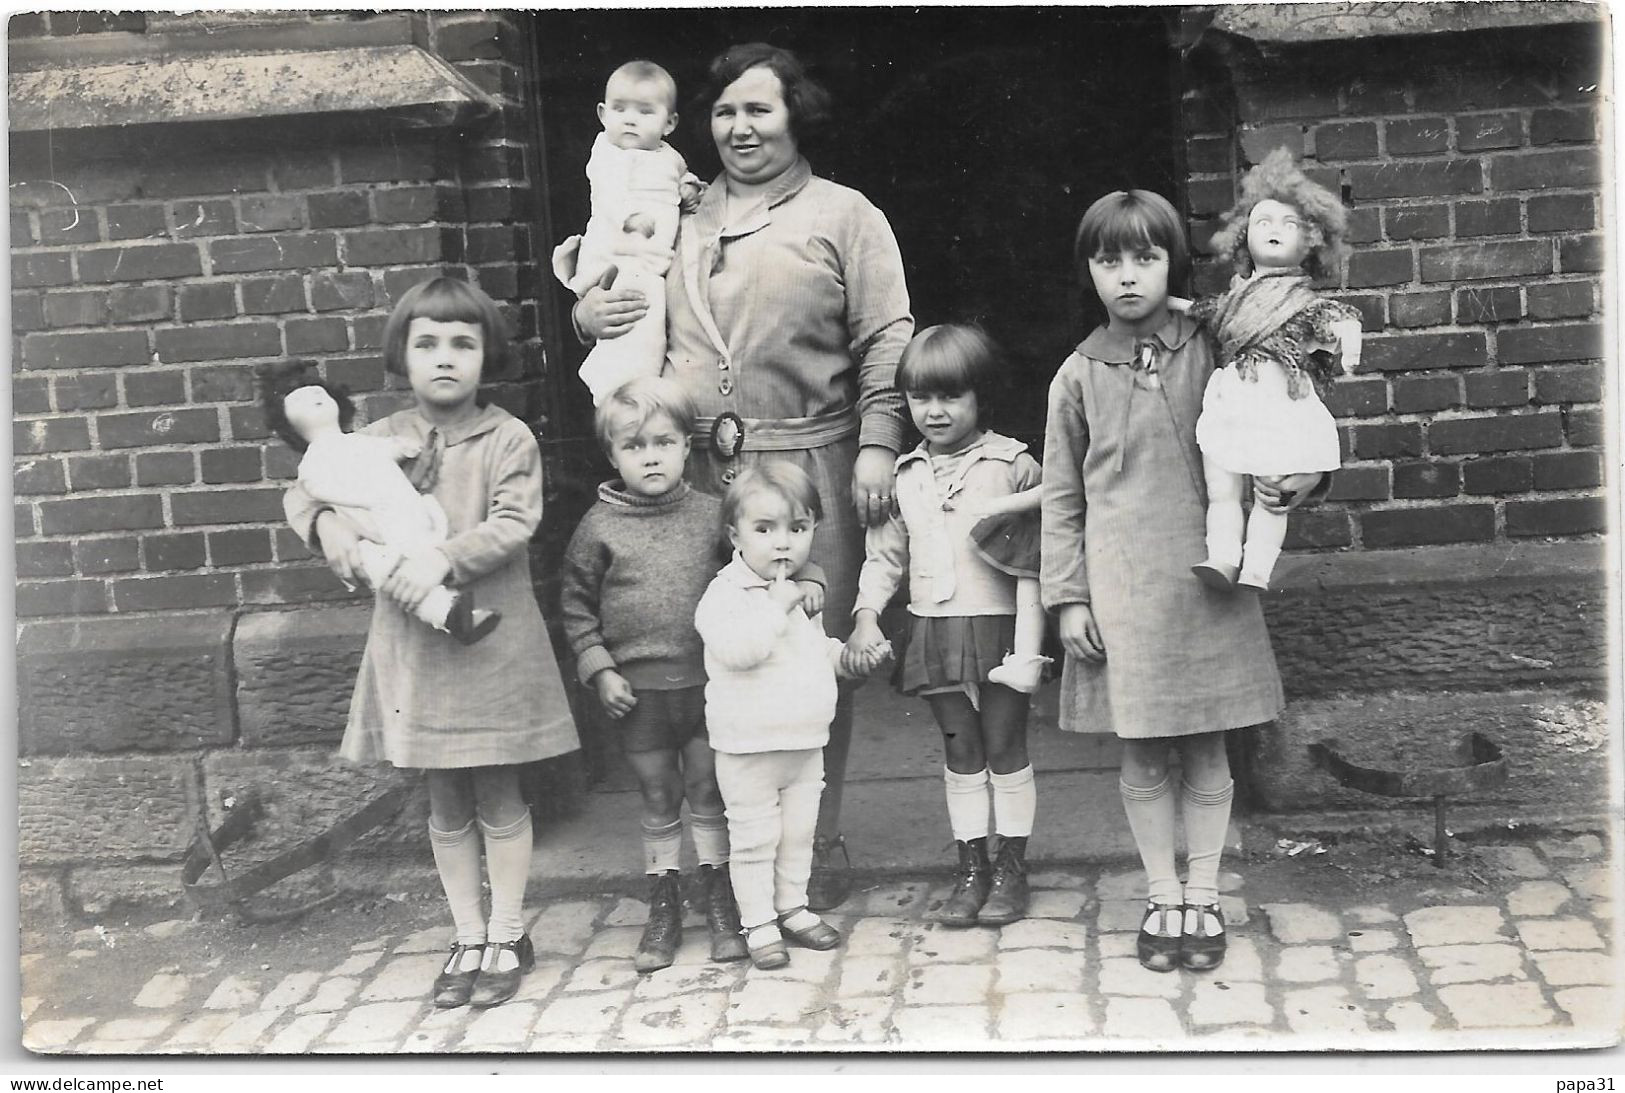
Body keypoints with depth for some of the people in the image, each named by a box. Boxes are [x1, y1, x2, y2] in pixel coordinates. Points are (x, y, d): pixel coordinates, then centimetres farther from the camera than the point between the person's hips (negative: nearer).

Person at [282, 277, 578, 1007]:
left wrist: (445, 557, -29)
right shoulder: (375, 442, 4)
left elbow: (513, 523, -17)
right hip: (412, 647, 4)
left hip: (492, 645, -3)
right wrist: (325, 524, -12)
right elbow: (302, 493, 10)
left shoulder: (508, 439, -6)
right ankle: (469, 939, 26)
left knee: (497, 799, 9)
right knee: (446, 805, 13)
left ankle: (506, 938, 24)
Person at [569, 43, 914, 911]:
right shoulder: (684, 223, 19)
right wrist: (589, 312, 7)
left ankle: (816, 849, 11)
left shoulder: (844, 216, 6)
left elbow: (886, 341, -1)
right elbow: (633, 322, 30)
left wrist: (877, 445, -12)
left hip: (807, 468, -4)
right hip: (700, 471, 4)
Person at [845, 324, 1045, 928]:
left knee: (1005, 745, 4)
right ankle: (970, 867, 17)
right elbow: (884, 553, 13)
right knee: (960, 750, 10)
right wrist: (867, 615, 1)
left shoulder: (1013, 465, -5)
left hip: (998, 625, -3)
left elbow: (1033, 560, -7)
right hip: (933, 629, 4)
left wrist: (1028, 645, -14)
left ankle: (1012, 867, 14)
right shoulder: (906, 475, 7)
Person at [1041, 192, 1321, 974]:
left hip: (1205, 578, 0)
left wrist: (1299, 479, -12)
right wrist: (1068, 596, 0)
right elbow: (1062, 497, 5)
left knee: (1207, 747, 8)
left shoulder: (1211, 353, 1)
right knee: (1142, 756, 6)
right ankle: (1162, 896, 21)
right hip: (1121, 588, 0)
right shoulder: (1079, 376, 1)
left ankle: (1203, 893, 22)